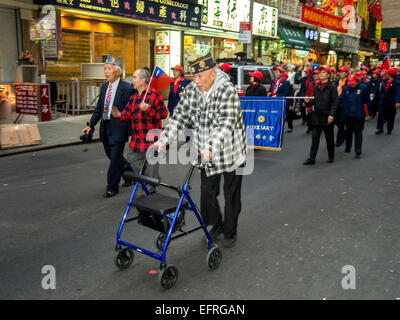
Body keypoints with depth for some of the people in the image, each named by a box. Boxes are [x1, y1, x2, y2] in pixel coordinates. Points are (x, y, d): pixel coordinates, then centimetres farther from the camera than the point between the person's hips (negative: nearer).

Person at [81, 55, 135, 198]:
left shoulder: (127, 88, -11)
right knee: (112, 156, 17)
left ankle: (112, 187, 15)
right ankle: (129, 173, 41)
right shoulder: (104, 87, 11)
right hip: (105, 128, 7)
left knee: (115, 158, 0)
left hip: (118, 129, -7)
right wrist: (91, 125, 6)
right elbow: (99, 108, 15)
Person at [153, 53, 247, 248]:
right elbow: (180, 116, -4)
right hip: (206, 153, 5)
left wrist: (211, 147, -46)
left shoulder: (227, 90, -22)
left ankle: (230, 232, 29)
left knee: (231, 194, 10)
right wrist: (164, 140, -16)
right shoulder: (191, 90, -3)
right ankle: (216, 225, 34)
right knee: (207, 192, 11)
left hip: (230, 153, -5)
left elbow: (227, 123, -33)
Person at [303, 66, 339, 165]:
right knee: (315, 138, 1)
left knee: (329, 138, 10)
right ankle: (312, 158, 4)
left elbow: (335, 102, -11)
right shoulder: (316, 87, 11)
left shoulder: (332, 87, -6)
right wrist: (309, 101, -4)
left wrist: (332, 114, -20)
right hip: (317, 116, 4)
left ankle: (331, 157, 25)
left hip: (327, 117, -4)